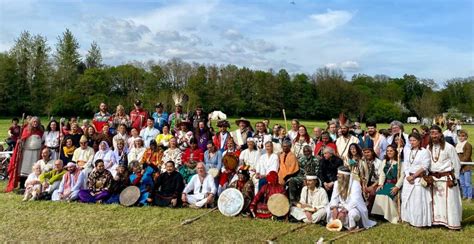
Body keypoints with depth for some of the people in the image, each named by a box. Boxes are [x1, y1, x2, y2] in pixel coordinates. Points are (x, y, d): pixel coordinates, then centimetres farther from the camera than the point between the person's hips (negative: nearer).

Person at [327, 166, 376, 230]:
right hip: (343, 207, 6)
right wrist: (334, 208, -23)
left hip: (355, 207, -6)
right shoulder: (337, 183, 0)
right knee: (329, 209, -16)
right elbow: (334, 198, -3)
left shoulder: (355, 184, -20)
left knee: (352, 213, -38)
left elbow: (354, 201, -28)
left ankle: (352, 226, -8)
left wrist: (344, 211, -34)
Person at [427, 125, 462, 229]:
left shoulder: (449, 147, -11)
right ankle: (436, 220, 22)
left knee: (449, 201, -1)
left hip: (446, 178, -5)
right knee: (435, 201, 11)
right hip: (433, 179, 5)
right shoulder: (429, 148, 3)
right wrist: (428, 177, 5)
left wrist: (454, 179, -6)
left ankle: (452, 223, 8)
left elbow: (456, 164, -6)